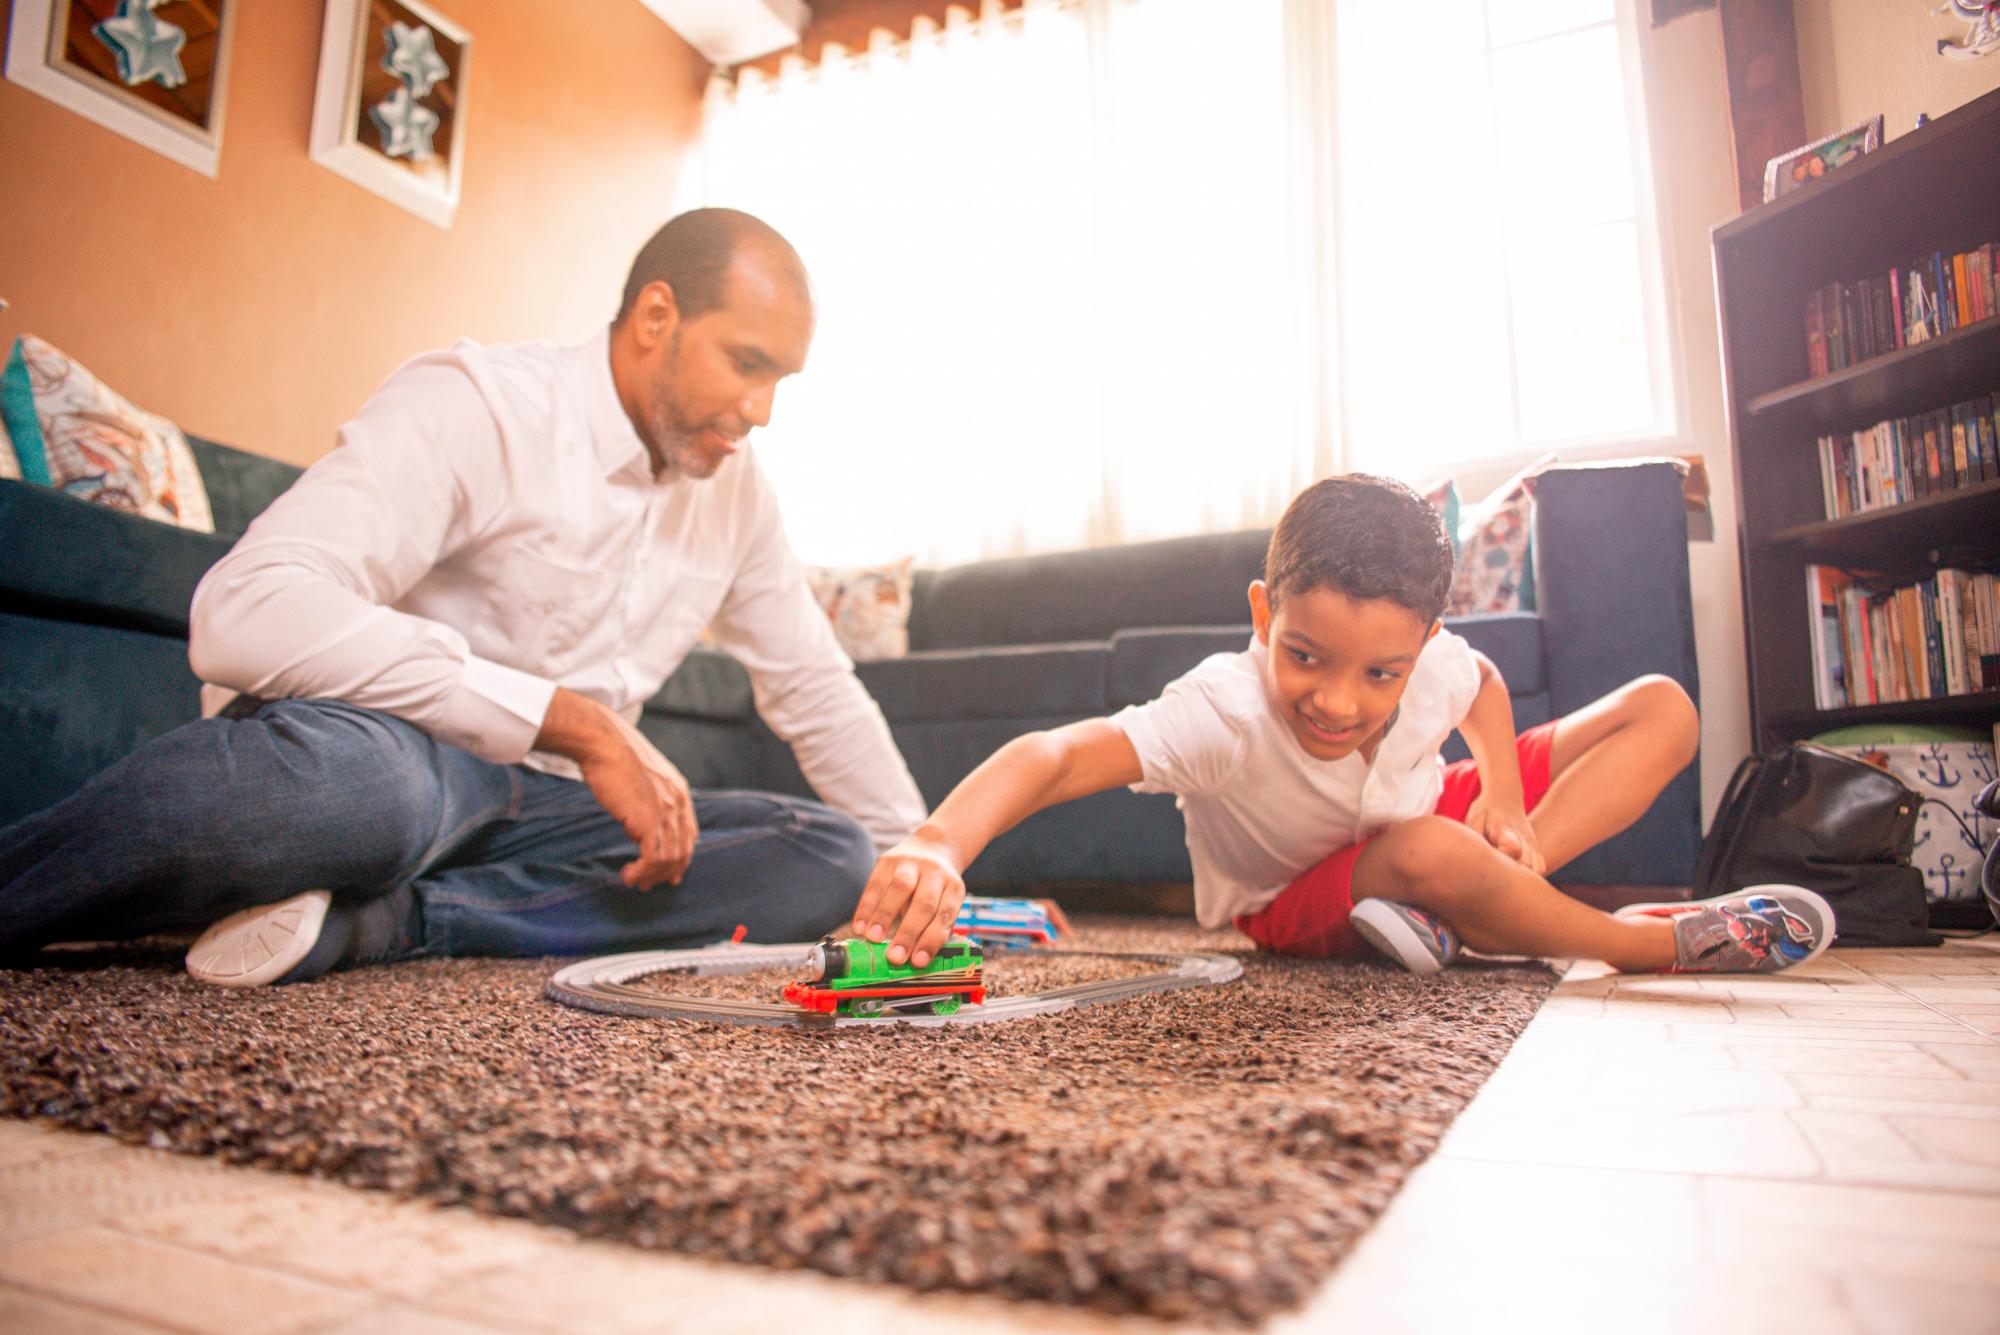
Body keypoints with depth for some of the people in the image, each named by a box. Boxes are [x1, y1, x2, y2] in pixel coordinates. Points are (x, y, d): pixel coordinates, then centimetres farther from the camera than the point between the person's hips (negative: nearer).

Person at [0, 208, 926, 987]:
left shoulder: (733, 484, 8)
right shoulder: (473, 405, -13)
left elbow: (816, 688, 17)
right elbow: (242, 615, -29)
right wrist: (581, 723, -31)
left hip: (537, 806, 7)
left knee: (832, 861, -15)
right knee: (344, 774, -43)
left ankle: (373, 924, -20)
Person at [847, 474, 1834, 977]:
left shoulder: (1430, 661, -24)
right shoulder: (1224, 713, -40)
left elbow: (1483, 684, 3)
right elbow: (1053, 757, -55)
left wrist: (1504, 791, -13)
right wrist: (936, 847, -74)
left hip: (1419, 825, 6)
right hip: (1291, 904, -5)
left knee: (1663, 710, -1)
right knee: (1430, 854, -41)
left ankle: (1465, 915, -21)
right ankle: (1667, 941, -14)